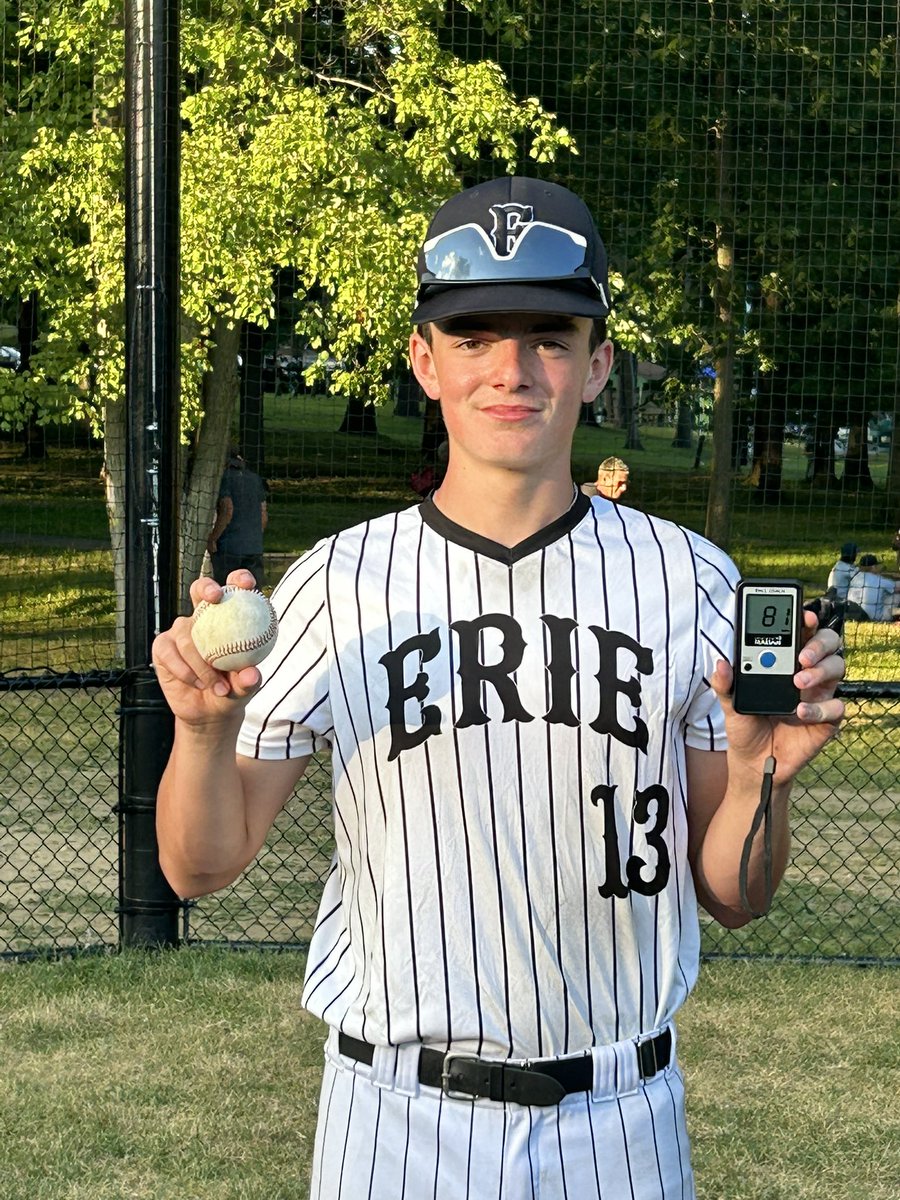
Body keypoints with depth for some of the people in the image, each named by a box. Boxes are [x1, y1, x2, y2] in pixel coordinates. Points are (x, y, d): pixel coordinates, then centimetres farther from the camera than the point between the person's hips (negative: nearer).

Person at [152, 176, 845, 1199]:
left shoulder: (689, 580, -2)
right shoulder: (338, 586, -4)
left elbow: (729, 898, 2)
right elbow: (199, 868, -2)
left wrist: (760, 773, -17)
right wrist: (204, 730, -21)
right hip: (398, 1117, 0)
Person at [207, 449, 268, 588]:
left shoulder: (225, 478, -8)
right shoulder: (255, 479, 13)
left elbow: (227, 511, -19)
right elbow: (264, 515, 14)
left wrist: (212, 539, -12)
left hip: (229, 547, -6)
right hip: (255, 548, 6)